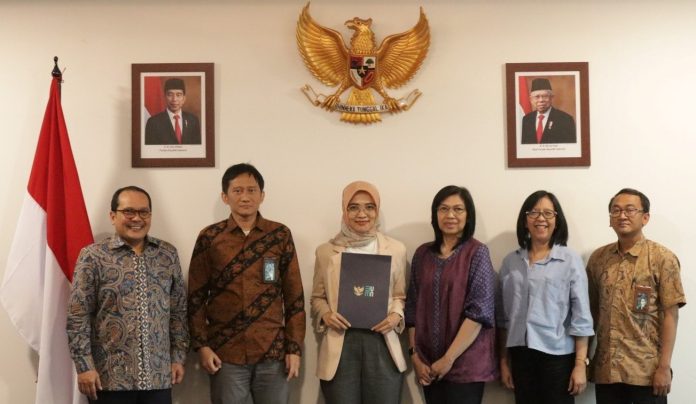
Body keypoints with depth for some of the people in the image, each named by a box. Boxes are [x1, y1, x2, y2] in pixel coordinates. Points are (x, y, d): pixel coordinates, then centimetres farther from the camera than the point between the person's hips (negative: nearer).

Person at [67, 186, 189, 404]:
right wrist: (84, 366, -9)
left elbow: (178, 311, 10)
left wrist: (178, 357, 7)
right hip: (110, 379, -3)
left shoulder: (168, 254, 7)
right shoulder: (93, 256, -4)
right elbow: (77, 317, -5)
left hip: (158, 377, 3)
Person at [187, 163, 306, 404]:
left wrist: (294, 347, -1)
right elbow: (196, 297, 3)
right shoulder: (209, 237, 1)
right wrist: (201, 345, -5)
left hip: (273, 351, 1)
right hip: (225, 352, -1)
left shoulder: (280, 235, 3)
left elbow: (294, 296, 3)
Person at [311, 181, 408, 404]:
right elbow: (317, 297, 12)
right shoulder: (326, 251, 5)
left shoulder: (395, 249, 6)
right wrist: (325, 314, -8)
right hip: (340, 344, 0)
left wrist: (396, 315, -7)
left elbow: (400, 295, 13)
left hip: (382, 343, 1)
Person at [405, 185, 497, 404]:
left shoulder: (477, 253, -5)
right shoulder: (423, 253, 7)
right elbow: (413, 307, 9)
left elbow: (479, 311, -12)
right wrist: (415, 354, 0)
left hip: (466, 364, -4)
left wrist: (449, 358, -13)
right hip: (429, 364, 4)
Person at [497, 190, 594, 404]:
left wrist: (580, 363, -9)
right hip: (520, 355, 3)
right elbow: (503, 315, 10)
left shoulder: (570, 260, -4)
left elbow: (581, 316, -5)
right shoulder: (510, 261, 6)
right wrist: (503, 360, 9)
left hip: (557, 355, -3)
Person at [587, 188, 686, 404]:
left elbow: (670, 314, -8)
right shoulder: (598, 258, 6)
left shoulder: (662, 258, -5)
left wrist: (664, 367, -12)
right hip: (606, 369, 3)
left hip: (647, 371, -3)